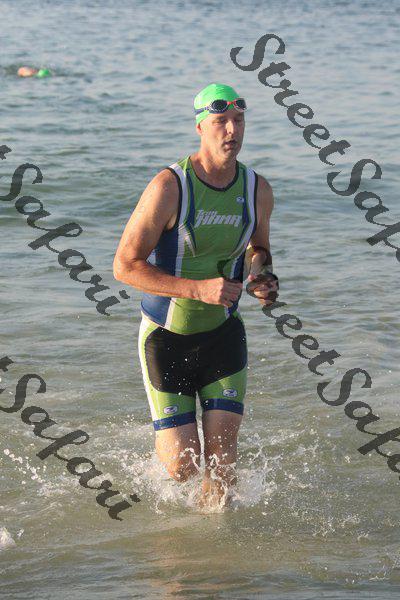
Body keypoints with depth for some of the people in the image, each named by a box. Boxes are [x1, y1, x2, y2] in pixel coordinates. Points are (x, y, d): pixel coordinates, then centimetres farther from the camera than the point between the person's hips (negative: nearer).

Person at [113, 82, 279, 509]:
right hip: (166, 338, -3)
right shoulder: (169, 187, -20)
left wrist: (262, 275, -7)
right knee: (181, 467, -3)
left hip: (222, 334, 3)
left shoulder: (258, 190, -3)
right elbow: (125, 266, -18)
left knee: (222, 452, -7)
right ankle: (163, 447, 35)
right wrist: (198, 289, -28)